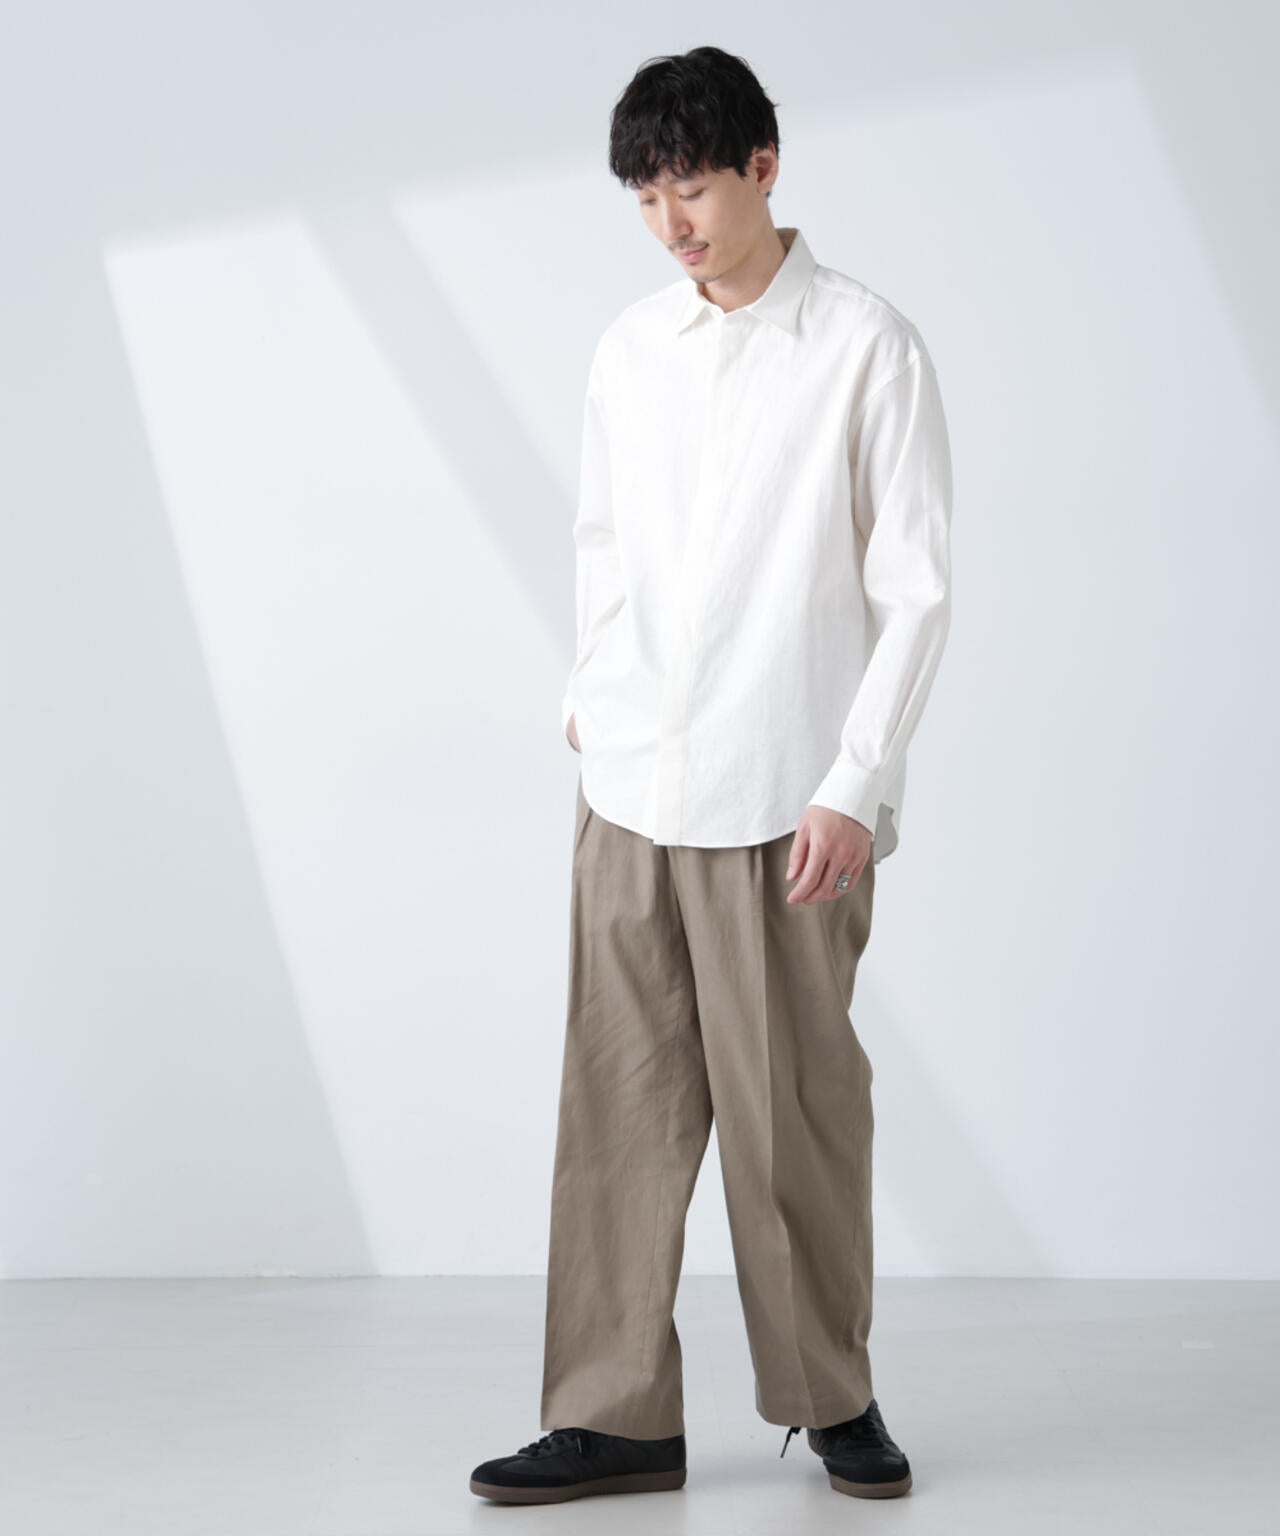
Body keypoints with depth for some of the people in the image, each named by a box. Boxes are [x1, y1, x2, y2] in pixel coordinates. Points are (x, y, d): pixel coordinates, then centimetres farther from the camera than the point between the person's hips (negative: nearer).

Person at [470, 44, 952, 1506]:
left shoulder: (866, 347, -5)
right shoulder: (630, 348, 11)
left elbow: (915, 589, -6)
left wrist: (855, 787, -12)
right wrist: (593, 704, 11)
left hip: (782, 802, -4)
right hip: (631, 787, 5)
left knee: (794, 1107, 2)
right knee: (620, 1096, 4)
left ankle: (831, 1393, 21)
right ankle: (615, 1415, 12)